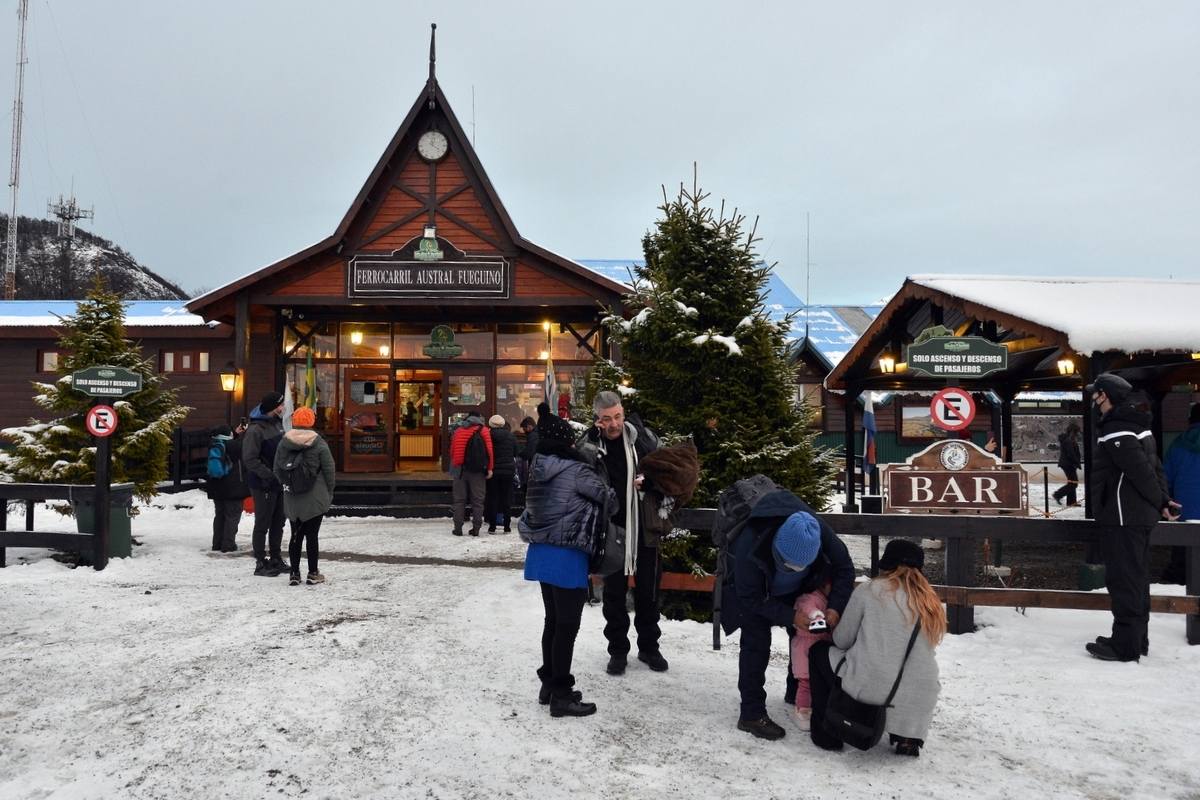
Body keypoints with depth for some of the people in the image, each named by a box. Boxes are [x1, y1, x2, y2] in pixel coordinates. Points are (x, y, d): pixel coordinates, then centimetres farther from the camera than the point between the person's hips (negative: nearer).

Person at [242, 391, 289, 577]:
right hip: (263, 485, -8)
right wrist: (271, 475, -22)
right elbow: (250, 460, -20)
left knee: (278, 523, 15)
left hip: (279, 483, 8)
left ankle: (276, 559, 27)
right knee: (263, 524, 1)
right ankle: (260, 563, 11)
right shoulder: (255, 430, -17)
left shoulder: (277, 423, 9)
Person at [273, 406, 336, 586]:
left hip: (292, 499, 3)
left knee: (296, 535, 11)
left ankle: (294, 573, 14)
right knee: (311, 535, 2)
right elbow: (329, 470, -7)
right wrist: (329, 493, 6)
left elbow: (277, 471, 7)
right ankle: (313, 574, 8)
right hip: (315, 499, -3)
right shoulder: (319, 444, -9)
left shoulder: (283, 443, 2)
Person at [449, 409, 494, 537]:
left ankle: (458, 527, 6)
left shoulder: (458, 431, 10)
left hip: (460, 469, 2)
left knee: (459, 499, 8)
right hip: (477, 470, -2)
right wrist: (489, 468, -5)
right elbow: (489, 449, -6)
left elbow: (452, 450, 10)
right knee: (477, 500, 3)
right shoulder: (483, 430, 1)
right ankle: (476, 528, 1)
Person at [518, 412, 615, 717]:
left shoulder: (539, 469, 6)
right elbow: (606, 499, -4)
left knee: (553, 619, 19)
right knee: (567, 624, 1)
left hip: (542, 552, 8)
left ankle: (549, 684, 29)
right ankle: (561, 696, 9)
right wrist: (615, 493, 16)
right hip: (567, 556, -8)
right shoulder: (576, 470, -17)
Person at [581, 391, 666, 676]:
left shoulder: (642, 436, -8)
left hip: (644, 526, 1)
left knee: (648, 589, 12)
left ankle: (649, 647, 29)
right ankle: (618, 650, 25)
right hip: (610, 529, 0)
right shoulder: (590, 444, -9)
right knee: (614, 592, 10)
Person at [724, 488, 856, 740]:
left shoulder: (820, 533, -34)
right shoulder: (749, 547, -45)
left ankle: (797, 693, 32)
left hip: (795, 592, 5)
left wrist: (835, 607, -28)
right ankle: (751, 713, -9)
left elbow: (844, 568, -16)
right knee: (756, 644, -16)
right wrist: (790, 616, -35)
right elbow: (751, 598, -31)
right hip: (754, 594, -5)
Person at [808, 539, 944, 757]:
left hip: (869, 689, -4)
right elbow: (923, 649, 10)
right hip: (919, 702, 4)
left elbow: (842, 641, 4)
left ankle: (826, 735, 21)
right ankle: (908, 736, 21)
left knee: (819, 651, 21)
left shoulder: (869, 590, -2)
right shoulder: (931, 601, 8)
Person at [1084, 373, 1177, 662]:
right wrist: (1163, 500, 10)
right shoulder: (1137, 425, 15)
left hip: (1124, 518, -11)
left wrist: (1160, 502, -10)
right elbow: (1155, 467, 15)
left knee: (1123, 579, -4)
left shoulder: (1116, 431, -19)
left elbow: (1142, 471, -22)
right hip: (1141, 516, 11)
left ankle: (1125, 644, 2)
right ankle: (1137, 639, 27)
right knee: (1136, 578, 17)